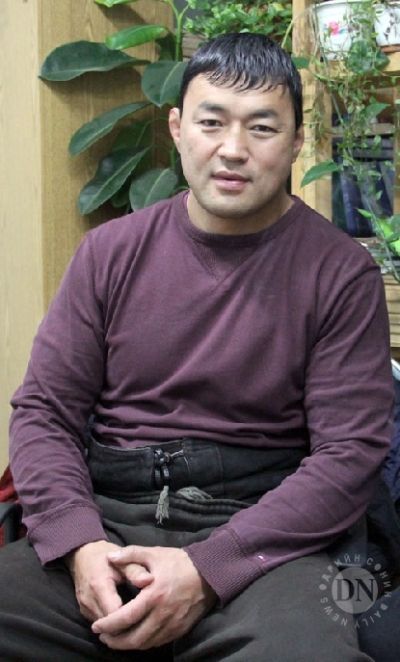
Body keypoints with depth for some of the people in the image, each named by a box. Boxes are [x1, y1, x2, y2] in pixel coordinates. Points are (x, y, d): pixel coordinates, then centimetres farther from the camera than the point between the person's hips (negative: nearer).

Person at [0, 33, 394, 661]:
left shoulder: (342, 273, 0)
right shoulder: (111, 250, 8)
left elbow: (349, 452, -6)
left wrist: (206, 568, -17)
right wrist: (80, 545, -12)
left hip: (259, 539, -2)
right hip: (103, 521, 3)